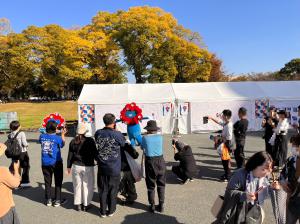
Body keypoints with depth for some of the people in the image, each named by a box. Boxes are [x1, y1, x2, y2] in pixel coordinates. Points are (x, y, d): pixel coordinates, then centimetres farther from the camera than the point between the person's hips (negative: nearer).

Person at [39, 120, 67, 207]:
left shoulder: (42, 136, -5)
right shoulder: (57, 138, -15)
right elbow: (62, 144, 4)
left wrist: (54, 133, 18)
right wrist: (63, 134, 15)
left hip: (45, 163, 4)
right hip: (56, 162, -4)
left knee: (47, 182, 15)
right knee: (58, 182, 10)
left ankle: (48, 200, 24)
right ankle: (57, 200, 16)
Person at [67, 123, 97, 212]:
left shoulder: (73, 142, 0)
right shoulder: (90, 140, -12)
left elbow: (70, 155, 6)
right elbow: (95, 153, -8)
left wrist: (69, 166, 16)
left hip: (76, 166, 4)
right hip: (88, 167, -3)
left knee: (77, 185, 16)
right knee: (87, 186, 10)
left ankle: (77, 204, 25)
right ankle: (86, 204, 19)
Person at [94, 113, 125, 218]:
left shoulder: (98, 133, -8)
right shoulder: (117, 134, -19)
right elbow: (123, 144, -1)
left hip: (102, 167, 3)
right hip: (114, 168, -3)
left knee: (102, 190, 16)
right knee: (113, 190, 14)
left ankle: (103, 212, 27)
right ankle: (111, 211, 28)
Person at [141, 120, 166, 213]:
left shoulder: (145, 137, -7)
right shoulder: (160, 136, -3)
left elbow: (142, 147, 10)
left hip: (150, 162, -1)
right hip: (160, 161, 2)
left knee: (151, 185, 10)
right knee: (161, 184, 14)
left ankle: (152, 206, 17)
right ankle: (161, 205, 19)